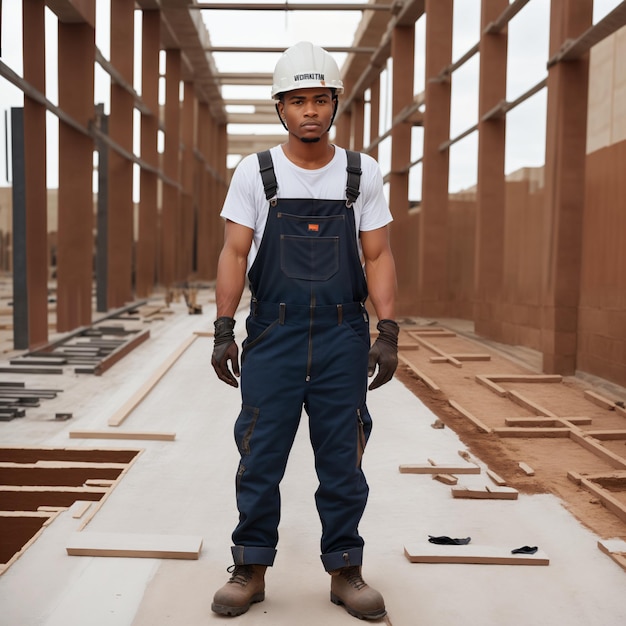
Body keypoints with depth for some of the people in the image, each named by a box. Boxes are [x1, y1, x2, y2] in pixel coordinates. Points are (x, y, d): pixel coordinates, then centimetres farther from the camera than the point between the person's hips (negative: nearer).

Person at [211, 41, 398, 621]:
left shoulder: (363, 174, 5)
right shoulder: (254, 173, 2)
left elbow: (378, 257, 4)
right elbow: (234, 253, 0)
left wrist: (388, 331, -5)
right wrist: (223, 329, -9)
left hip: (344, 338, 1)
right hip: (273, 335, -1)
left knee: (343, 461, 7)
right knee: (260, 458, 5)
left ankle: (345, 573, 21)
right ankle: (251, 570, 19)